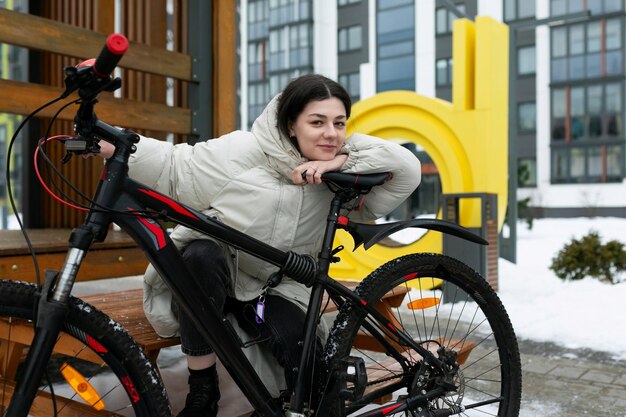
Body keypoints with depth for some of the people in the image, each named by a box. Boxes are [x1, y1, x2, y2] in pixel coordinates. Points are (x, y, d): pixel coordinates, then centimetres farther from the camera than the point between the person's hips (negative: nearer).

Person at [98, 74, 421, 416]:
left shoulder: (335, 180, -7)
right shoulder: (246, 150, -16)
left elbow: (408, 169, -15)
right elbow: (176, 167, -13)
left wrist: (341, 161, -28)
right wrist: (102, 142, -22)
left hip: (273, 289, 1)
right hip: (210, 273, -1)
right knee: (202, 251, -37)